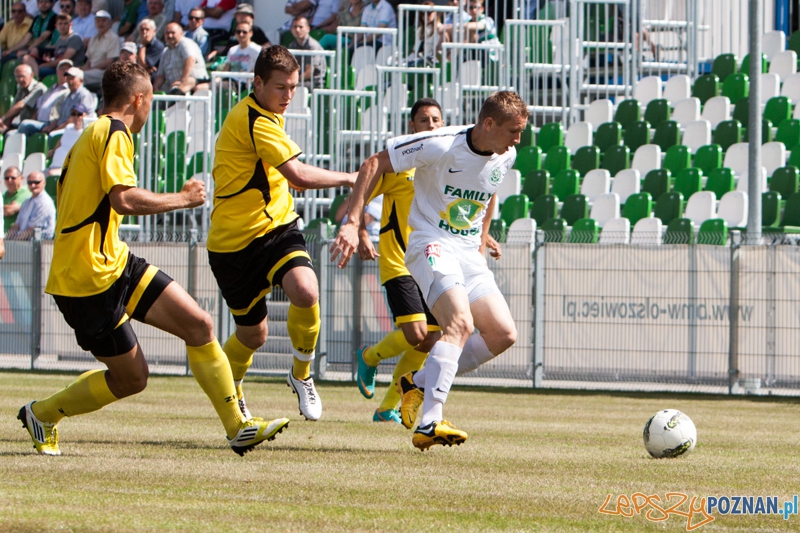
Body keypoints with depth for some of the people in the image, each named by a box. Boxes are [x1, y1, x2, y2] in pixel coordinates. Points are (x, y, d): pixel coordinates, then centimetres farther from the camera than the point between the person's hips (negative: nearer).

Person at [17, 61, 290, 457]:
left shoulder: (95, 134, 18)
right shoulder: (115, 134, -14)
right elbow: (125, 200, -27)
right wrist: (183, 198, -15)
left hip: (116, 264, 10)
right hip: (91, 278, -10)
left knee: (199, 325, -1)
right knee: (131, 379, -1)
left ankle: (238, 427, 0)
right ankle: (41, 414, 17)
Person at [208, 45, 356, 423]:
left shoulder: (266, 118, 11)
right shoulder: (253, 121, -20)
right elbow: (299, 175, -27)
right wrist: (348, 179, -15)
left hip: (275, 227, 6)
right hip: (233, 241, -6)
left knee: (306, 291, -25)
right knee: (252, 333, 7)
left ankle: (301, 374, -3)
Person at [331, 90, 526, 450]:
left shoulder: (505, 157, 4)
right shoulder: (441, 145, -18)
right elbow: (375, 165, -15)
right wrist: (352, 223, -21)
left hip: (470, 255, 8)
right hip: (432, 246, -8)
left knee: (503, 334, -4)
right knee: (460, 323, -29)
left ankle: (419, 382, 10)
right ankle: (428, 424, -36)